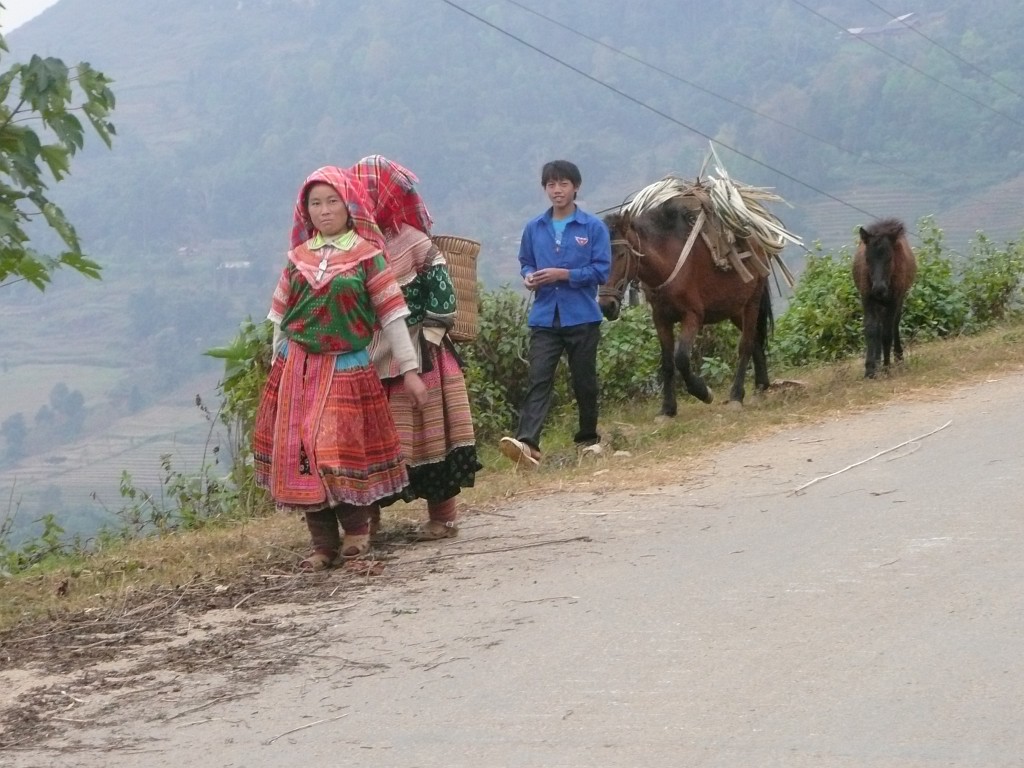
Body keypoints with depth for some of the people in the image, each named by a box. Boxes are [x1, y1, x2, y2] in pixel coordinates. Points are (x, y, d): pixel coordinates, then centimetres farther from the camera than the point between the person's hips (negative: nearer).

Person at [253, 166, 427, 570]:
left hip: (347, 369, -3)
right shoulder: (298, 259, 10)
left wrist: (409, 369, -3)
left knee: (344, 453, -9)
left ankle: (356, 531, 9)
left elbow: (391, 314, -1)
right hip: (297, 369, 3)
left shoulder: (367, 256, 0)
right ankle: (323, 543, 8)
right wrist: (278, 367, 12)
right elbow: (281, 317, 15)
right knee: (301, 456, 1)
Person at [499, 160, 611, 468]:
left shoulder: (593, 227, -3)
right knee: (538, 379, -11)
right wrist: (528, 277, -4)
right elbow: (525, 262, 19)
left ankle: (589, 439, 28)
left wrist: (564, 275, -16)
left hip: (582, 317, -2)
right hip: (544, 318, 2)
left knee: (584, 381, 10)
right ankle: (527, 443, -24)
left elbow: (602, 270, -7)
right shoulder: (534, 228, 7)